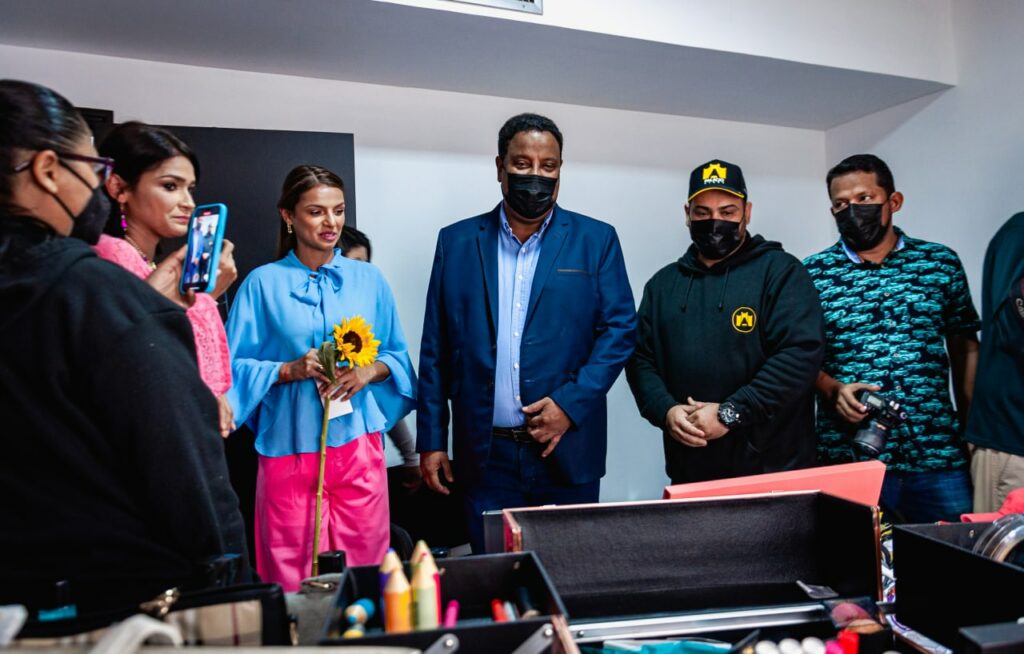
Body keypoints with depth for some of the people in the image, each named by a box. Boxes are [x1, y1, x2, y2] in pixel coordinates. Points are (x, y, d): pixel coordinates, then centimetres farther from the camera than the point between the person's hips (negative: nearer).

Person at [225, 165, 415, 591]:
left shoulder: (368, 279, 8)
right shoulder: (263, 283, 2)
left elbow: (398, 355, 11)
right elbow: (233, 366, 0)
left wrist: (369, 371, -9)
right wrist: (291, 370, -14)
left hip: (358, 443, 2)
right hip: (288, 446, -1)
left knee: (364, 569, 8)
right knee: (293, 578, 5)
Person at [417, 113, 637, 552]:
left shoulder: (596, 240, 2)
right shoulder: (457, 242, 5)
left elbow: (620, 328, -1)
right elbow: (436, 349, 5)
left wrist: (571, 403, -13)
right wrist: (431, 441, 3)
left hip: (568, 451, 0)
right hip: (485, 454, 1)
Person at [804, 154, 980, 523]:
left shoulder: (942, 262, 6)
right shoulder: (813, 274, 0)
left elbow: (965, 349, 11)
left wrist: (973, 428, 6)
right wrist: (833, 389, -15)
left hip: (938, 456, 2)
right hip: (849, 458, -1)